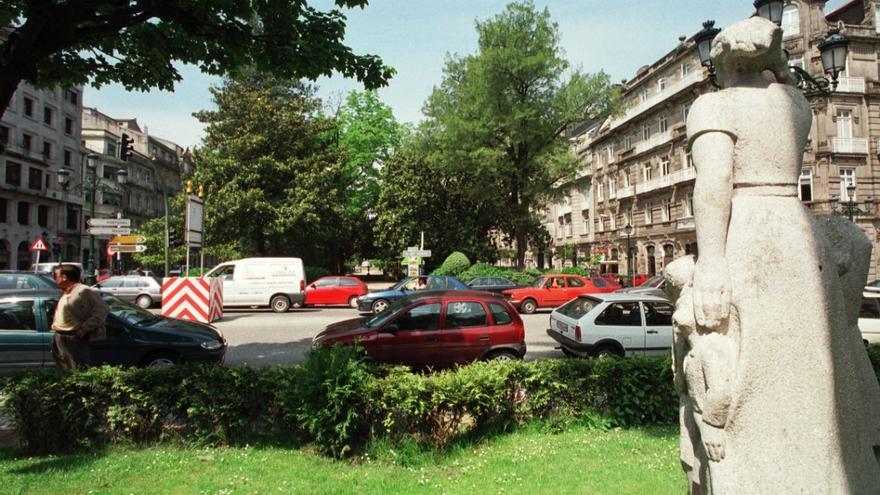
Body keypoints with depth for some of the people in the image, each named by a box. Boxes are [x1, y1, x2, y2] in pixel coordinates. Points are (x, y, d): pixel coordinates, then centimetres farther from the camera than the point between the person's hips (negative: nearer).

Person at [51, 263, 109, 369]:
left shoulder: (84, 291, -12)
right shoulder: (64, 293, 18)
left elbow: (102, 310, -19)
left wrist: (85, 328, -20)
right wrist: (54, 323, 16)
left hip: (76, 339, -10)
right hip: (59, 338, 10)